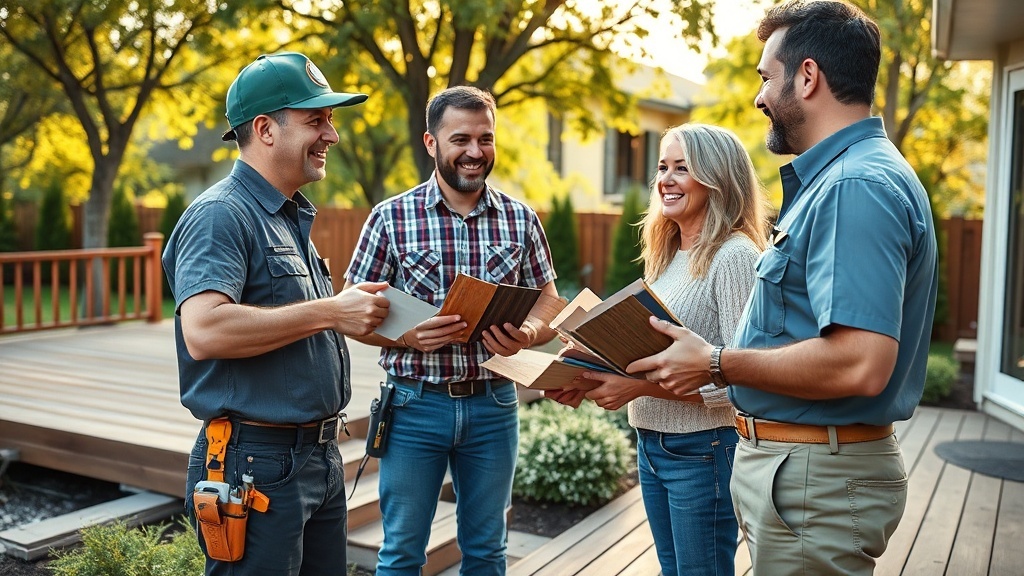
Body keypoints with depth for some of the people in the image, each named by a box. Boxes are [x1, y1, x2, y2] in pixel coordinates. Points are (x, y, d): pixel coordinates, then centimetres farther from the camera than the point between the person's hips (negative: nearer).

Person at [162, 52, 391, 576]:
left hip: (321, 455, 9)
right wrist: (329, 312, -24)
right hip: (258, 461, -9)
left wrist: (381, 326, 12)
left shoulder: (291, 219, 15)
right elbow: (204, 331, -29)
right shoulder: (221, 214, -14)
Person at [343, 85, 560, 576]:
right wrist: (406, 335, -21)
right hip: (415, 403, -2)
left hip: (494, 405, 2)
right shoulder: (391, 217, -4)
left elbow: (549, 303, 6)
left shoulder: (522, 220, 2)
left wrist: (526, 334, -16)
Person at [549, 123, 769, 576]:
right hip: (650, 444, 8)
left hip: (703, 450, -8)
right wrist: (590, 379, -4)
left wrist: (641, 385, -27)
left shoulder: (734, 256, -16)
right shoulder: (664, 256, 9)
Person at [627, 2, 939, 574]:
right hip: (793, 461, 10)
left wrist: (716, 364, -20)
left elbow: (859, 365, -30)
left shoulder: (856, 187, -21)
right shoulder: (839, 176, 13)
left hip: (816, 481, -10)